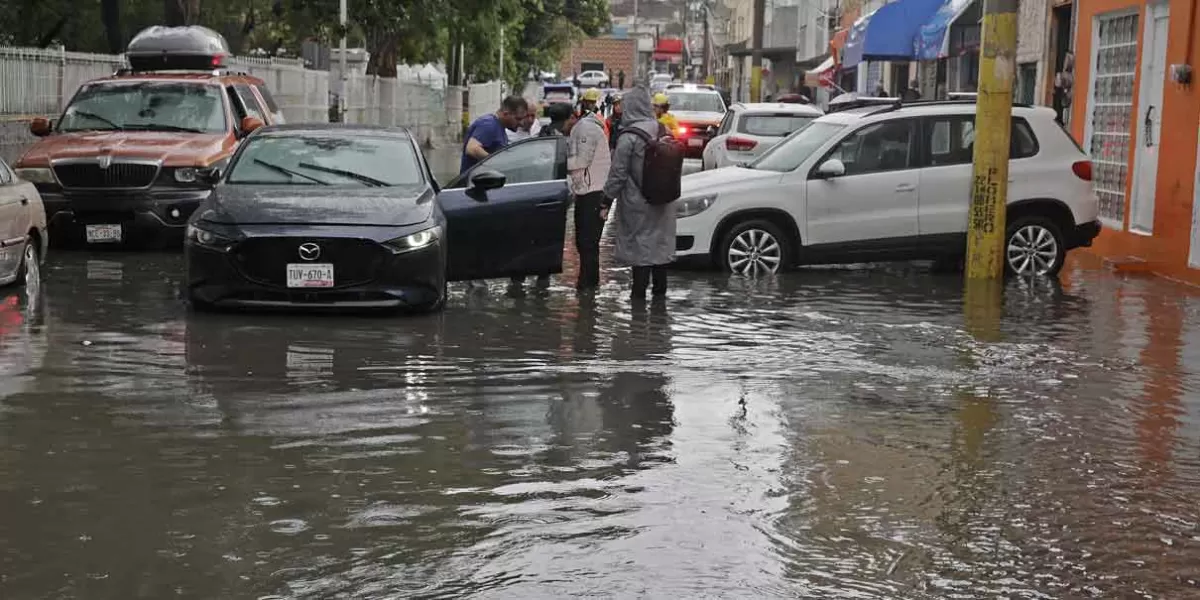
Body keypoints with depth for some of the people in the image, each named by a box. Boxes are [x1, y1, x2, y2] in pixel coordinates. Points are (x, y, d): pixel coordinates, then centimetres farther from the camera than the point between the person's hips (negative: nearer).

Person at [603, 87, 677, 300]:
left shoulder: (628, 137, -16)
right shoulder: (662, 130, 3)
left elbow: (618, 173, -13)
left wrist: (608, 195, -3)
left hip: (637, 202, -6)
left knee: (639, 244, 0)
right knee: (660, 242, 13)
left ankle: (639, 292, 2)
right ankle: (659, 289, 21)